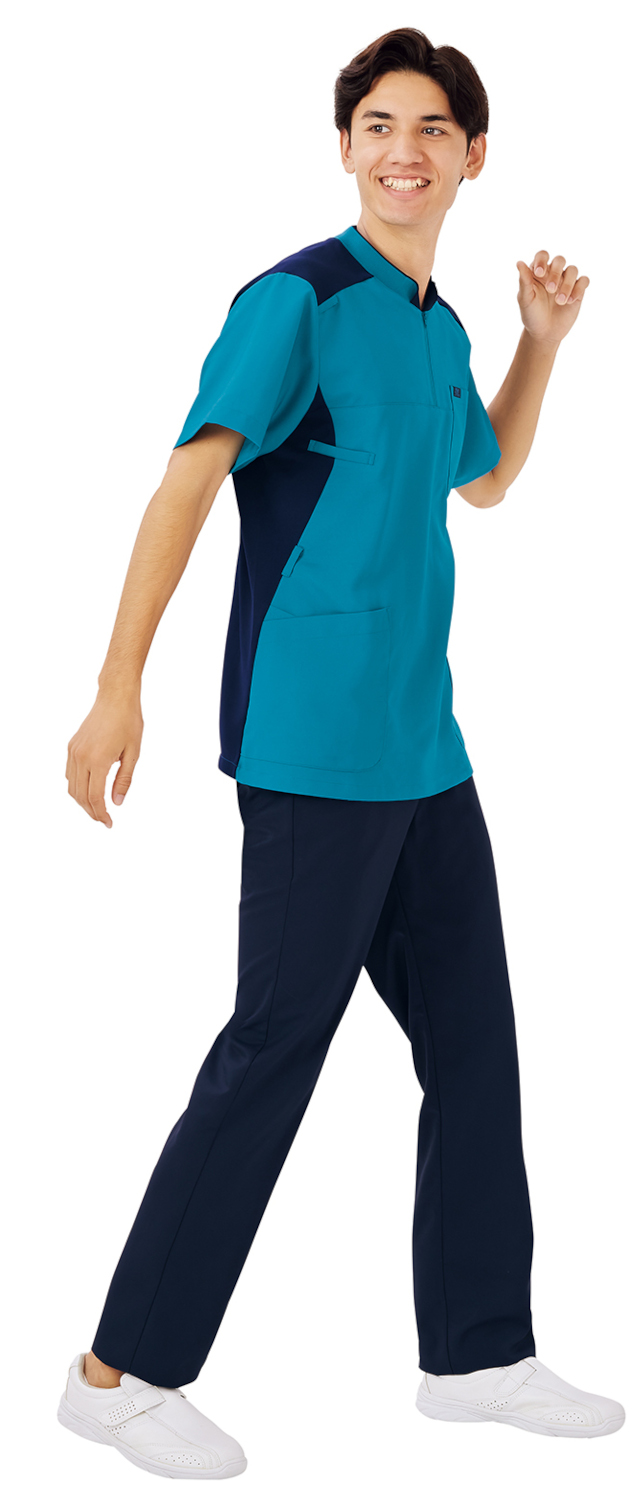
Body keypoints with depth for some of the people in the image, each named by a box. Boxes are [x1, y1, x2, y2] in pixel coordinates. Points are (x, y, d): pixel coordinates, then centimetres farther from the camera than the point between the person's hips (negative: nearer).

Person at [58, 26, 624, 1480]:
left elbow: (485, 477, 33)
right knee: (276, 1045, -5)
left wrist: (544, 340, 21)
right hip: (315, 746, -8)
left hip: (425, 747, 8)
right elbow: (185, 484, -16)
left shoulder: (440, 327, 15)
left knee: (475, 1041, 11)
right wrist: (119, 690, -23)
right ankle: (127, 1371, 7)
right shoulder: (296, 300, -9)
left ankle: (479, 1351, 23)